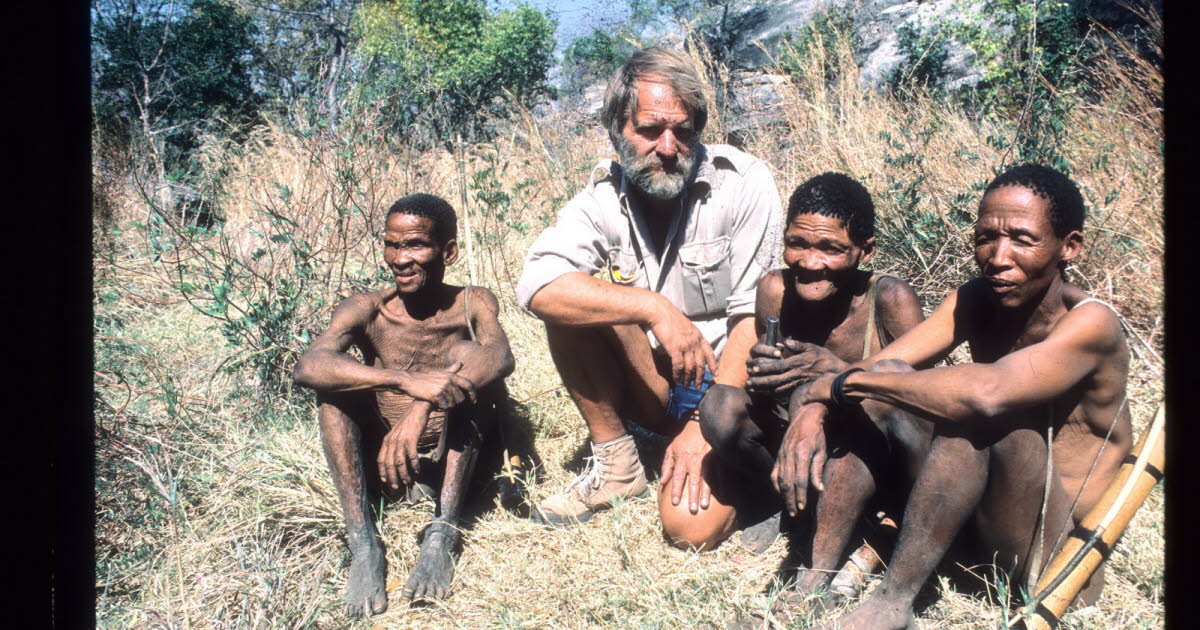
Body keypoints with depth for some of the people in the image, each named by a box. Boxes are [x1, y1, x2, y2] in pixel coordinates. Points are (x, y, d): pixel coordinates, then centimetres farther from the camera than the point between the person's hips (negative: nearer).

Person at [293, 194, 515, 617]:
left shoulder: (472, 304, -6)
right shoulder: (367, 310, -7)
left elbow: (500, 357, -29)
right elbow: (307, 367, -27)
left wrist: (421, 410, -44)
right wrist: (406, 381, -43)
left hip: (456, 460, -1)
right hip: (385, 463, 1)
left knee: (466, 353, -23)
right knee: (333, 381, -21)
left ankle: (443, 533, -27)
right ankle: (363, 542, -26)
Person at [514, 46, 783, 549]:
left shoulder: (743, 183, -14)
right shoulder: (603, 199, -7)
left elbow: (756, 317, -16)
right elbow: (536, 287, -24)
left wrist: (707, 424, -22)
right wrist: (654, 308, -33)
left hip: (732, 385, -3)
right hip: (655, 384, 3)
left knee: (691, 524, -26)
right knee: (573, 304, -20)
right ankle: (615, 465, -4)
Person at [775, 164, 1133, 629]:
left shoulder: (1090, 324, -20)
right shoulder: (977, 301, 0)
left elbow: (988, 391, -38)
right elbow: (879, 366, -8)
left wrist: (846, 380, -30)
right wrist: (813, 412, -30)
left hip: (1060, 560, -6)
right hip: (977, 521, 6)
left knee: (986, 414, -32)